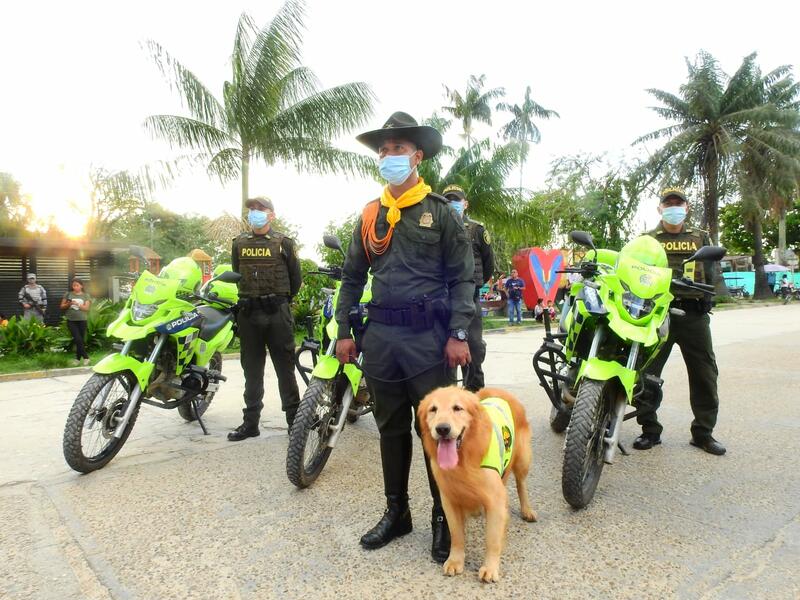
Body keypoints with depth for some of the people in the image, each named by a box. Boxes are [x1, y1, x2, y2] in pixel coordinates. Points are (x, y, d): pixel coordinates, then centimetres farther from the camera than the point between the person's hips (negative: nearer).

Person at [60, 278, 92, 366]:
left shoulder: (86, 296, 5)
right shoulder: (68, 294, 7)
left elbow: (86, 308, -5)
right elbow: (62, 307, 8)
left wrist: (77, 304, -19)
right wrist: (68, 304, -11)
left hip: (82, 320, 0)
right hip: (71, 321, 0)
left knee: (81, 340, 4)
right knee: (78, 339, -12)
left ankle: (78, 358, 16)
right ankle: (85, 357, -3)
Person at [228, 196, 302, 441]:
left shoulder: (284, 243, 2)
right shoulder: (239, 243, 11)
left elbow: (295, 278, 6)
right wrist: (246, 300, 13)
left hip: (277, 313, -3)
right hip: (248, 313, 3)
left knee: (285, 367, 1)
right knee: (252, 370, 9)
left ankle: (294, 419, 8)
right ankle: (250, 421, 16)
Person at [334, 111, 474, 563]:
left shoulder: (440, 212, 0)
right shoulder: (370, 216, 12)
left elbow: (462, 277, -4)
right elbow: (353, 278, 15)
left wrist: (459, 334, -13)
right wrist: (345, 331, 8)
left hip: (429, 337, -4)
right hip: (381, 336, 5)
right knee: (391, 428, 14)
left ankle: (444, 517, 21)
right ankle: (397, 511, 30)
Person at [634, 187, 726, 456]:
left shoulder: (700, 237, 17)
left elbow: (709, 274, 14)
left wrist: (705, 300, -3)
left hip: (693, 313, 2)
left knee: (704, 374, 5)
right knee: (646, 372, -2)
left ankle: (703, 431, 18)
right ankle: (650, 430, 10)